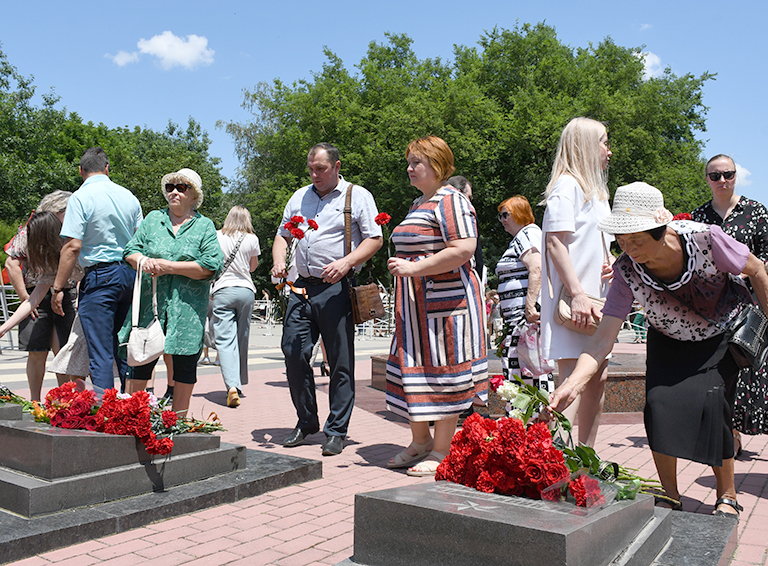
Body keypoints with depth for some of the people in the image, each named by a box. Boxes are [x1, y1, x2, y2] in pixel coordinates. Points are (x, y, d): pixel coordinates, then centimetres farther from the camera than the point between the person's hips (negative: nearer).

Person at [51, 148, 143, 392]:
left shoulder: (81, 197, -8)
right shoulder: (128, 196, 9)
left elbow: (72, 246, -15)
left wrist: (58, 288, -9)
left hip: (100, 275, -6)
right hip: (130, 274, 6)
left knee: (100, 353, -2)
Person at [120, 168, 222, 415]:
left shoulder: (204, 226, 4)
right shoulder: (153, 219, 13)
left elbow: (211, 265, -8)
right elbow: (130, 251, 10)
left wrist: (170, 267, -13)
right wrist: (143, 261, -14)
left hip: (188, 308, -1)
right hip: (149, 304, 2)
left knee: (184, 363, 5)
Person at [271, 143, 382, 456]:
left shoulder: (358, 196, 4)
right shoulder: (299, 197, 19)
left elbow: (374, 239, -1)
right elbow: (282, 235, 23)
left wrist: (346, 262, -16)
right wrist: (278, 260, 2)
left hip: (336, 289, -5)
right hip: (301, 288, 5)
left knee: (340, 363, 0)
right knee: (293, 354, 1)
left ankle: (336, 431, 10)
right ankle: (306, 422, 19)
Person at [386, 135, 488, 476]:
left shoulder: (451, 201, -11)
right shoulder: (419, 203, 20)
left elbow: (463, 249, -24)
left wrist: (413, 268, -22)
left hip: (444, 301, -10)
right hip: (414, 306, 10)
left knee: (441, 372, -3)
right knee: (415, 367, 12)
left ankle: (441, 452, 8)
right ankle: (420, 442, 25)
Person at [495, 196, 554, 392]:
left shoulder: (527, 234, -8)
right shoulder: (520, 238, 25)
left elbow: (537, 270, -22)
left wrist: (530, 305, -29)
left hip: (527, 314, -11)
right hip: (521, 316, 11)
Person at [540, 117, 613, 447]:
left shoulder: (595, 190, 22)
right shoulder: (567, 185, -8)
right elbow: (555, 243, -17)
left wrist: (610, 262, 7)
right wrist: (577, 294, -24)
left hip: (594, 298, 10)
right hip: (573, 300, -10)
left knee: (597, 377, 11)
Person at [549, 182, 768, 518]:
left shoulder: (704, 238, -32)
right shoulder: (625, 272, -27)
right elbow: (603, 339, -30)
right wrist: (572, 385, -44)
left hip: (723, 334, -1)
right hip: (669, 341, 2)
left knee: (709, 402, -18)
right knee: (660, 401, -17)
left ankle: (727, 496, 5)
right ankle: (670, 497, 3)